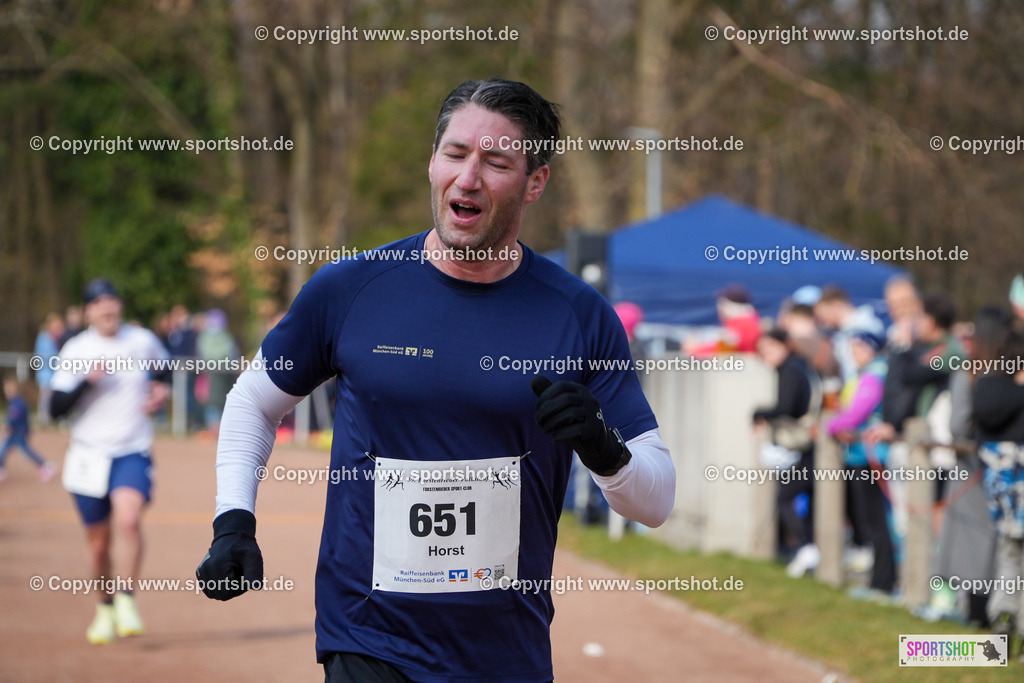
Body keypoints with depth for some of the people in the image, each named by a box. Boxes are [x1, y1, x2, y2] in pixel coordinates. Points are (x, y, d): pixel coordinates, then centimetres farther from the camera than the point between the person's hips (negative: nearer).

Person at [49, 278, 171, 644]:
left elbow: (165, 365, 25)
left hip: (133, 453, 0)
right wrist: (88, 381, -21)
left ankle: (126, 599, -18)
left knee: (128, 520, -27)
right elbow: (56, 408, -7)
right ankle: (105, 608, 29)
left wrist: (161, 387, 4)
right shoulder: (75, 350, -2)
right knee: (98, 543, 7)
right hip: (89, 456, 1)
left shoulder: (142, 341, 2)